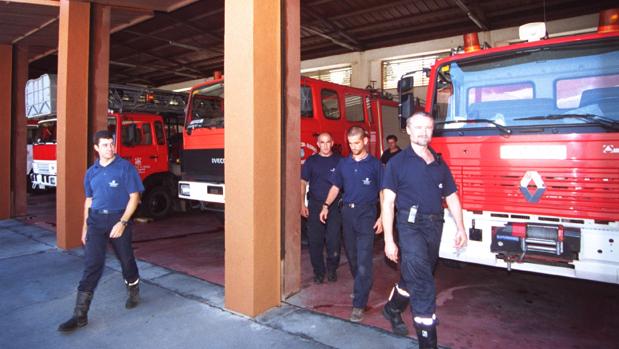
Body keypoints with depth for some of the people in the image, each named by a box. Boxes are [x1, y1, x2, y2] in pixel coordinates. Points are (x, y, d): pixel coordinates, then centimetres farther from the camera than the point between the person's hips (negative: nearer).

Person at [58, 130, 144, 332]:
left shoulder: (125, 167, -7)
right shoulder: (91, 172, 9)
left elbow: (134, 197, -10)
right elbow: (89, 200, 16)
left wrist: (122, 223, -18)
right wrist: (85, 227, 14)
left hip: (118, 218, -3)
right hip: (96, 220, 3)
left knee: (126, 259, 12)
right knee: (92, 264, -1)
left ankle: (134, 292, 37)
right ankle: (80, 315, 3)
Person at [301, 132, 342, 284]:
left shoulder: (339, 161, 5)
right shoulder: (311, 161, 6)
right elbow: (303, 183, 6)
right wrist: (302, 204, -1)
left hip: (334, 206, -1)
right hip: (315, 206, 1)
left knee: (333, 240, -3)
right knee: (315, 240, 5)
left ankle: (332, 270, 19)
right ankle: (319, 272, 21)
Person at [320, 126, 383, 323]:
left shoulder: (375, 164, -2)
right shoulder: (343, 163, 9)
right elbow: (336, 187, 15)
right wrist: (326, 206, 5)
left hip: (366, 213, -4)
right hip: (348, 212, 5)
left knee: (363, 260, -8)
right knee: (351, 255, 15)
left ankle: (359, 304, -3)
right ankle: (360, 287, 37)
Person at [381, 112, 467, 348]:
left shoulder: (439, 164, 12)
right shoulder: (398, 162, -3)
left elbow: (451, 197, 16)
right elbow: (388, 202, -7)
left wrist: (460, 228, 5)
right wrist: (389, 240, -12)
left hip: (435, 226, 5)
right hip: (411, 225, -5)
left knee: (413, 275, 18)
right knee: (423, 284, -11)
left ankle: (393, 308, 43)